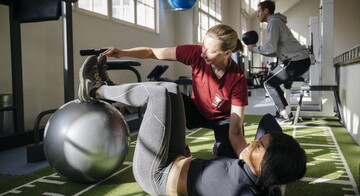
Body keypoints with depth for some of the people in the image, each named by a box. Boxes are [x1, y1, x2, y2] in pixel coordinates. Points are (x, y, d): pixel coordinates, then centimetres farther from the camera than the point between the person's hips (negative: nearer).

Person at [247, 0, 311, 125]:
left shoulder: (274, 22, -8)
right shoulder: (275, 22, 23)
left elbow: (271, 47, -20)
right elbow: (276, 51, 22)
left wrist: (254, 49, -5)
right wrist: (257, 49, 13)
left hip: (297, 61, -10)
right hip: (300, 60, 10)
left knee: (269, 83, -4)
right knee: (272, 80, 19)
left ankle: (285, 117, -2)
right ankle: (285, 112, 20)